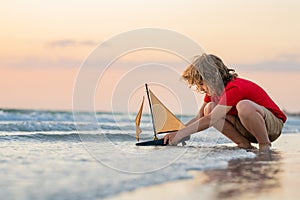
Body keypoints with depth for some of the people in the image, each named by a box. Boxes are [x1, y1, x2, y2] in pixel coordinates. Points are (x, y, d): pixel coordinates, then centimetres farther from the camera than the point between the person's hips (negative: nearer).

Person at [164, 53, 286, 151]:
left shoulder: (234, 88, -27)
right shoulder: (213, 90, 2)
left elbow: (210, 120, -33)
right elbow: (199, 117, 4)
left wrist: (180, 134, -32)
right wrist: (176, 134, -11)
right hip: (247, 130, 8)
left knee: (243, 106, -41)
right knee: (209, 109, -12)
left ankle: (265, 145, -21)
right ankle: (244, 144, -7)